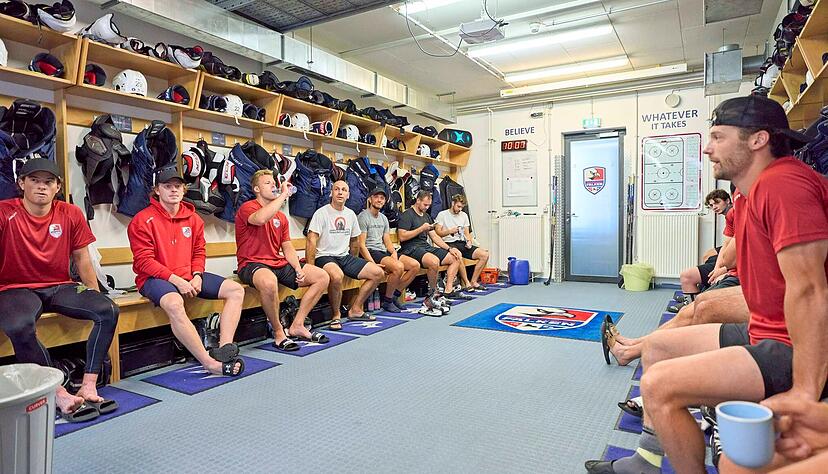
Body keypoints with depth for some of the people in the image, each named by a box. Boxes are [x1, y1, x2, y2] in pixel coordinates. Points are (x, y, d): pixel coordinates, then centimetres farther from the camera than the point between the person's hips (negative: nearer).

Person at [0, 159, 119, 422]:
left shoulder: (70, 214, 4)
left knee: (108, 311, -22)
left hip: (59, 287, 3)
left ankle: (88, 387, -19)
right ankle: (60, 395, -23)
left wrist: (96, 297, 4)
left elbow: (82, 258, 9)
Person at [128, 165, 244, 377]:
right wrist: (175, 280, -20)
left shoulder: (193, 218, 11)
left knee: (236, 290, -8)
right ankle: (210, 363, -35)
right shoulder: (143, 220, -6)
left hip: (189, 276, 6)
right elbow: (144, 261, -11)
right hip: (155, 279, -6)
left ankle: (224, 348, -23)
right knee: (174, 304, -40)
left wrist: (197, 276, -5)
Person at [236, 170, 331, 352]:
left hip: (279, 264, 8)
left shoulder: (281, 217, 17)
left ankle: (297, 326, 2)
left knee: (322, 277, -1)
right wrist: (284, 195, -25)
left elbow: (288, 248, 13)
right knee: (269, 282, -42)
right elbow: (260, 219, -32)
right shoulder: (247, 208, -5)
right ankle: (278, 333, -18)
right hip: (253, 265, -8)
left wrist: (298, 269, -5)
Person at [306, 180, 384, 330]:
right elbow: (311, 241, -14)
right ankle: (335, 315, -16)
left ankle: (355, 309, 6)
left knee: (378, 273, -4)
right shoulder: (322, 213, -8)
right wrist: (310, 268, -21)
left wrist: (354, 263, 21)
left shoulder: (351, 214, 12)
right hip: (325, 257, -7)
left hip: (345, 256, 7)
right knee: (337, 275, -40)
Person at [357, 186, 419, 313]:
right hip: (371, 252, -8)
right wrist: (373, 264, -22)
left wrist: (394, 252, -5)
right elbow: (361, 245, -12)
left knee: (415, 265, -6)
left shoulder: (383, 218, 20)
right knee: (398, 266, -31)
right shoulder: (363, 217, -6)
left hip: (383, 251, 8)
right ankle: (387, 301, -12)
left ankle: (394, 295, 1)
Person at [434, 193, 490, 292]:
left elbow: (467, 232, 19)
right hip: (450, 244, -6)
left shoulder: (464, 215, 21)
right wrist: (450, 231, -19)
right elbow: (437, 232, -4)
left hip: (462, 243, 6)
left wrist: (469, 241, -1)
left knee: (485, 254, -15)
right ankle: (466, 283, -25)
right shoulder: (442, 215, 3)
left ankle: (473, 282, -9)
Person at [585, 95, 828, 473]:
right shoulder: (753, 192, 11)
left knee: (660, 386, -21)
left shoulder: (783, 184, -22)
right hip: (765, 332, 11)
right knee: (657, 347, 14)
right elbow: (772, 282, 12)